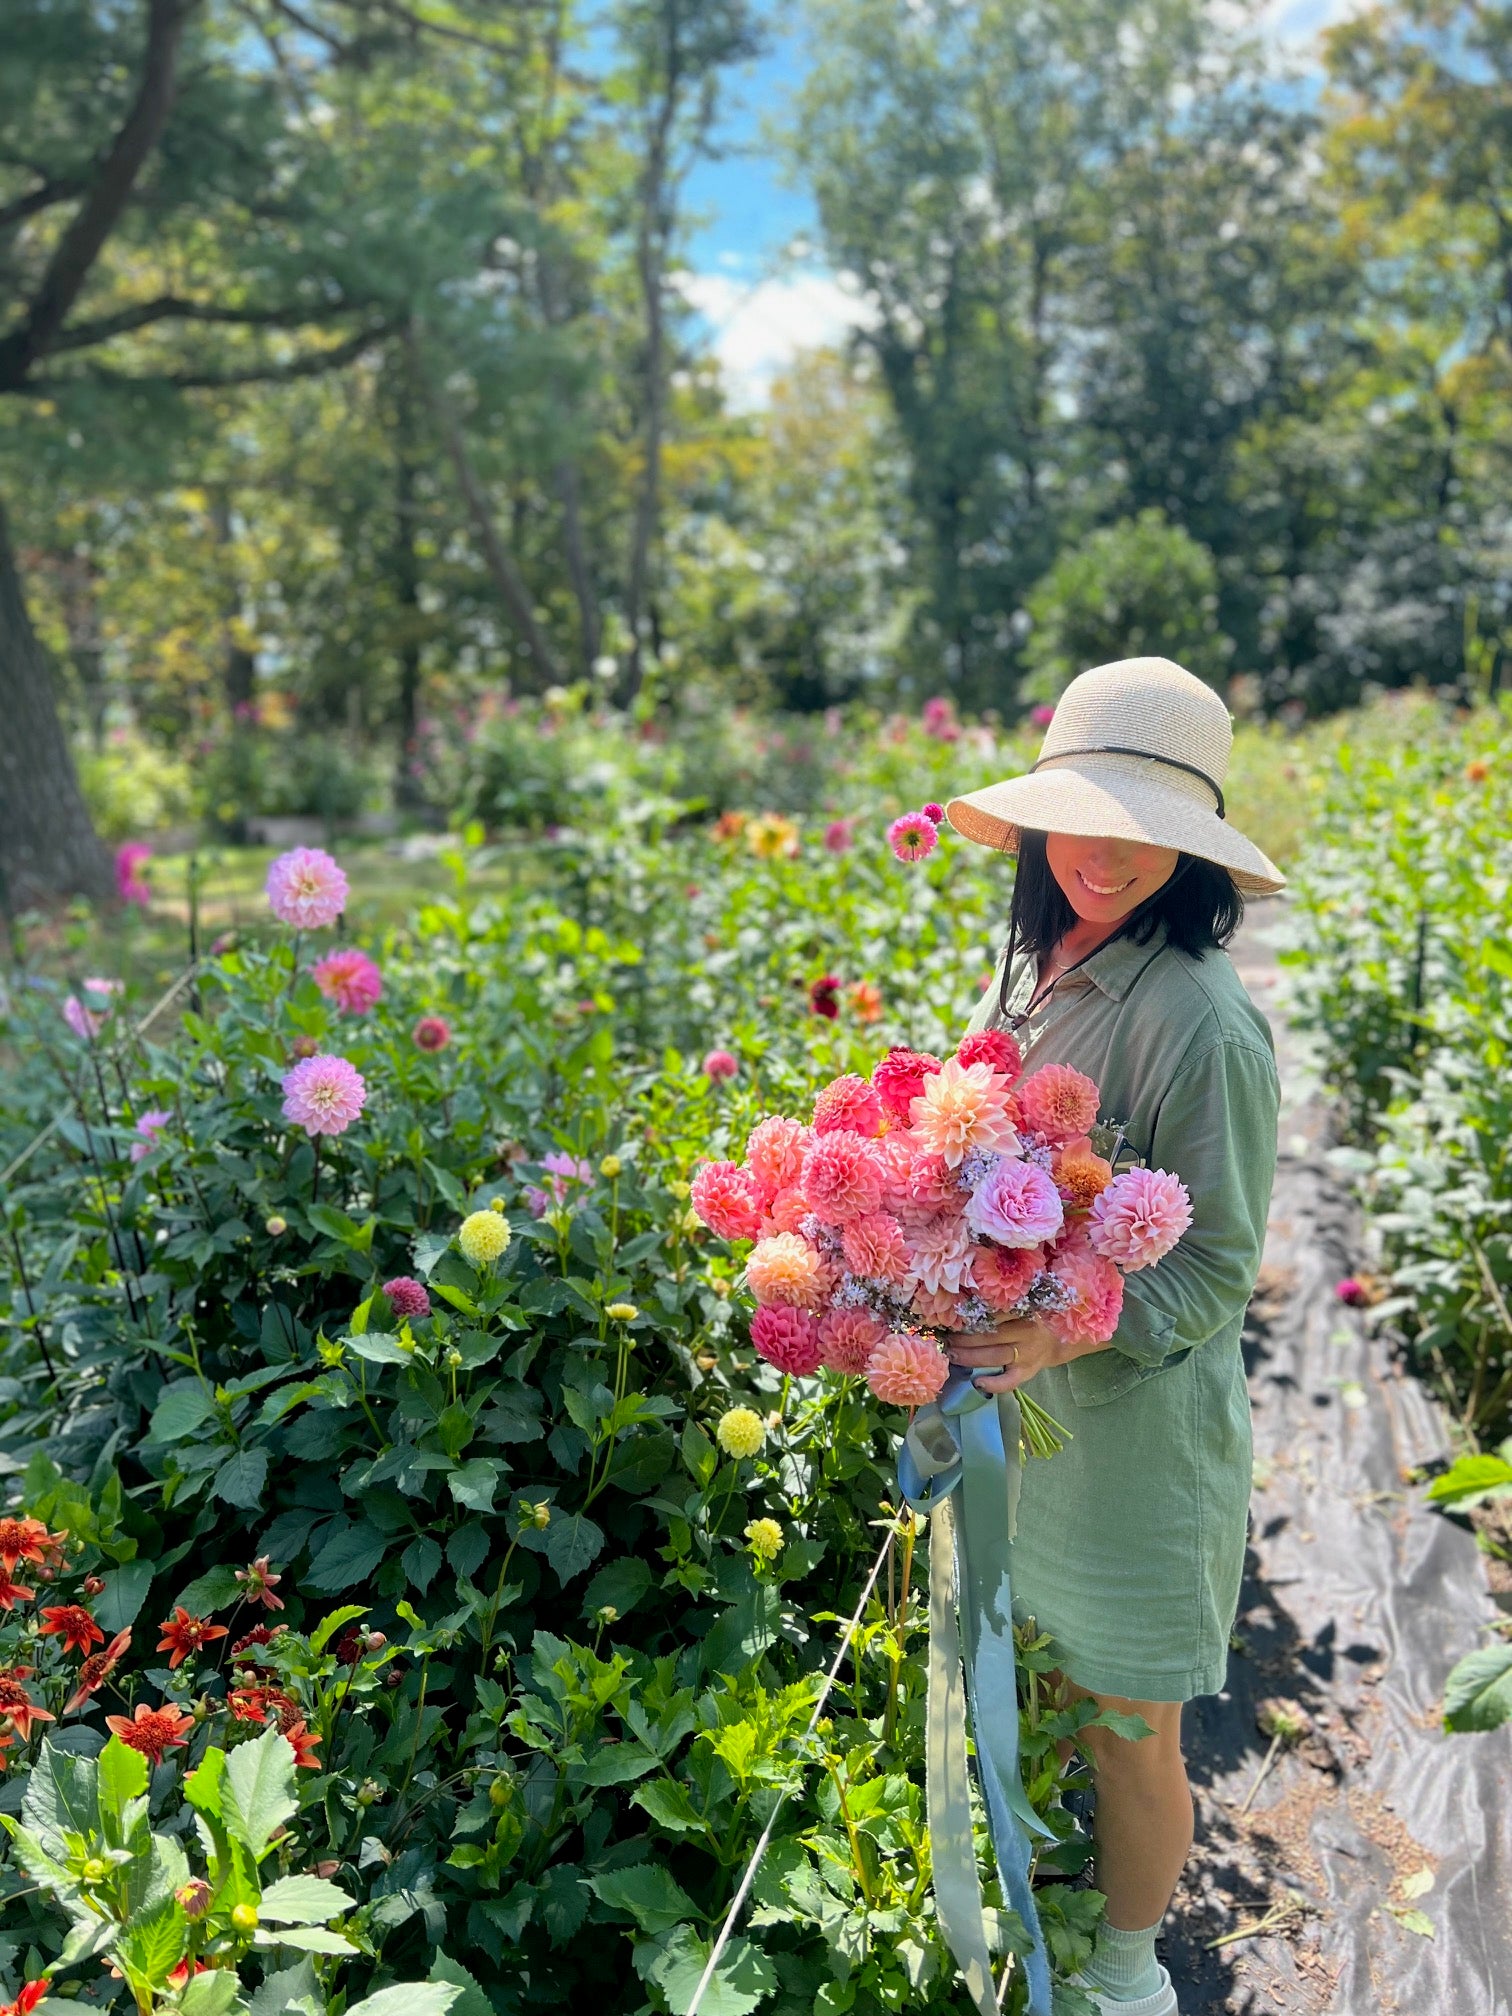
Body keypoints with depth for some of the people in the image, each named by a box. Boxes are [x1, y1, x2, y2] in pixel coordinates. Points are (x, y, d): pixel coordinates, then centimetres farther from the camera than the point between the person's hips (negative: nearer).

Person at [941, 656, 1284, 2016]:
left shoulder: (1201, 1018, -21)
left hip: (1132, 1421, -6)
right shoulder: (1030, 964, 1)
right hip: (1008, 1406, 6)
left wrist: (1064, 1331, -30)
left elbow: (1217, 1268, -16)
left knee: (1126, 1731, 12)